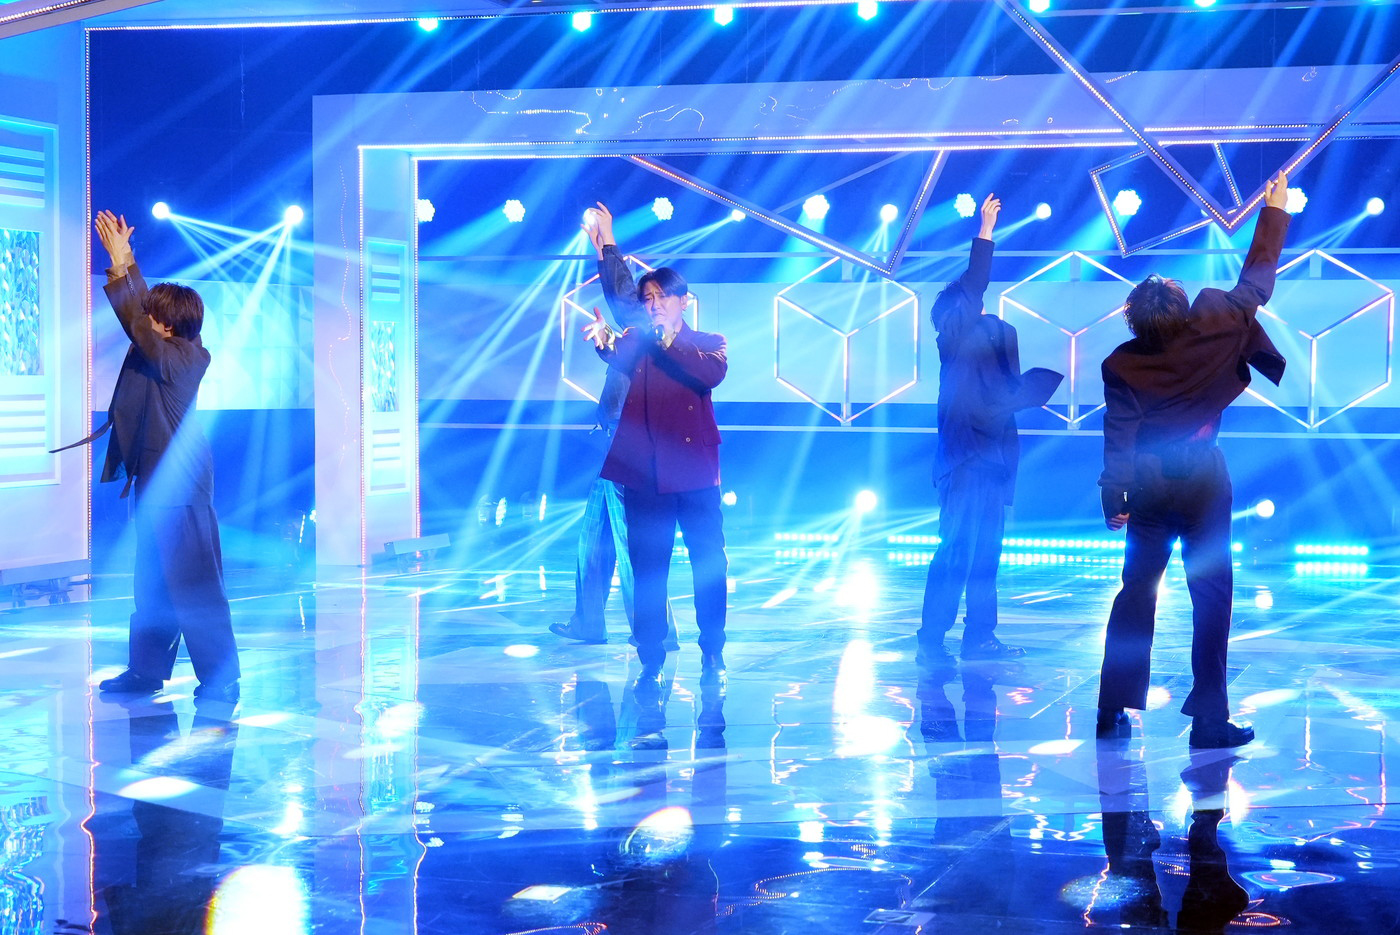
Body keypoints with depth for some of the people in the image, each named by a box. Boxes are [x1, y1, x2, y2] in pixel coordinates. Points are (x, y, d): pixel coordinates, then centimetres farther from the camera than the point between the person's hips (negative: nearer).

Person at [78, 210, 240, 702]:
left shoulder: (175, 358, -17)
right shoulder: (178, 351, 8)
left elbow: (135, 320, -24)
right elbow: (142, 307, 19)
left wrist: (119, 264, -20)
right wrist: (125, 257, 19)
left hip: (177, 488, -10)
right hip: (161, 483, 10)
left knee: (195, 585, -6)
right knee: (153, 585, 16)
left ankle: (220, 680, -1)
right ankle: (147, 671, 26)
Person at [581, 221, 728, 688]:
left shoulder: (706, 344, 11)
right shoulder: (636, 342, 13)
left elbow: (712, 374, -13)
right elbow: (618, 360, -11)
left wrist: (669, 340, -22)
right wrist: (605, 341, -33)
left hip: (695, 472, -1)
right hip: (644, 472, 1)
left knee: (709, 564, -1)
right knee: (647, 567, 2)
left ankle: (712, 657, 8)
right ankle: (650, 660, 7)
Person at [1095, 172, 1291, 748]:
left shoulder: (1122, 365, -6)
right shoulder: (1215, 328, -7)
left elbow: (1118, 438, -7)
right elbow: (1257, 280, 5)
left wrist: (1113, 500, -3)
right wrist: (1274, 211, 17)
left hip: (1149, 483, 2)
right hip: (1203, 478, -1)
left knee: (1137, 591, 11)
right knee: (1211, 595, 2)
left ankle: (1113, 711, 12)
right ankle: (1209, 719, 0)